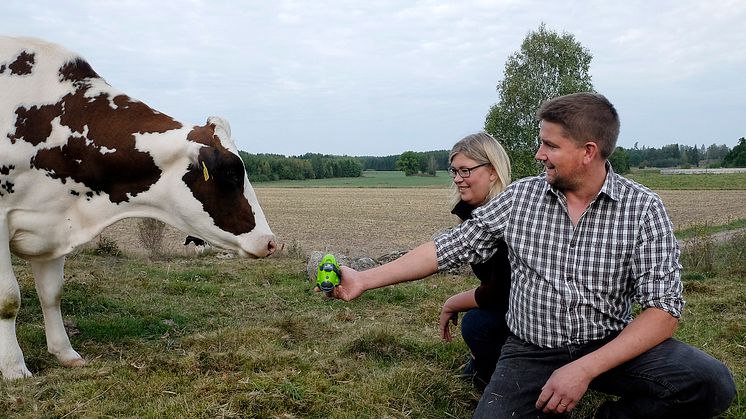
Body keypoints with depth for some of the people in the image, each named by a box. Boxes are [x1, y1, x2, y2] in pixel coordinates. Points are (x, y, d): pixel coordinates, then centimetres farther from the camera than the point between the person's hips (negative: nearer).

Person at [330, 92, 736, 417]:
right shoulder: (521, 196, -1)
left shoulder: (642, 208, -8)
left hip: (611, 345, 0)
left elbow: (663, 309, -12)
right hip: (531, 349, 1)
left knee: (711, 383, -24)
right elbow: (450, 246, 1)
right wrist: (364, 280, -3)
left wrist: (585, 369, -24)